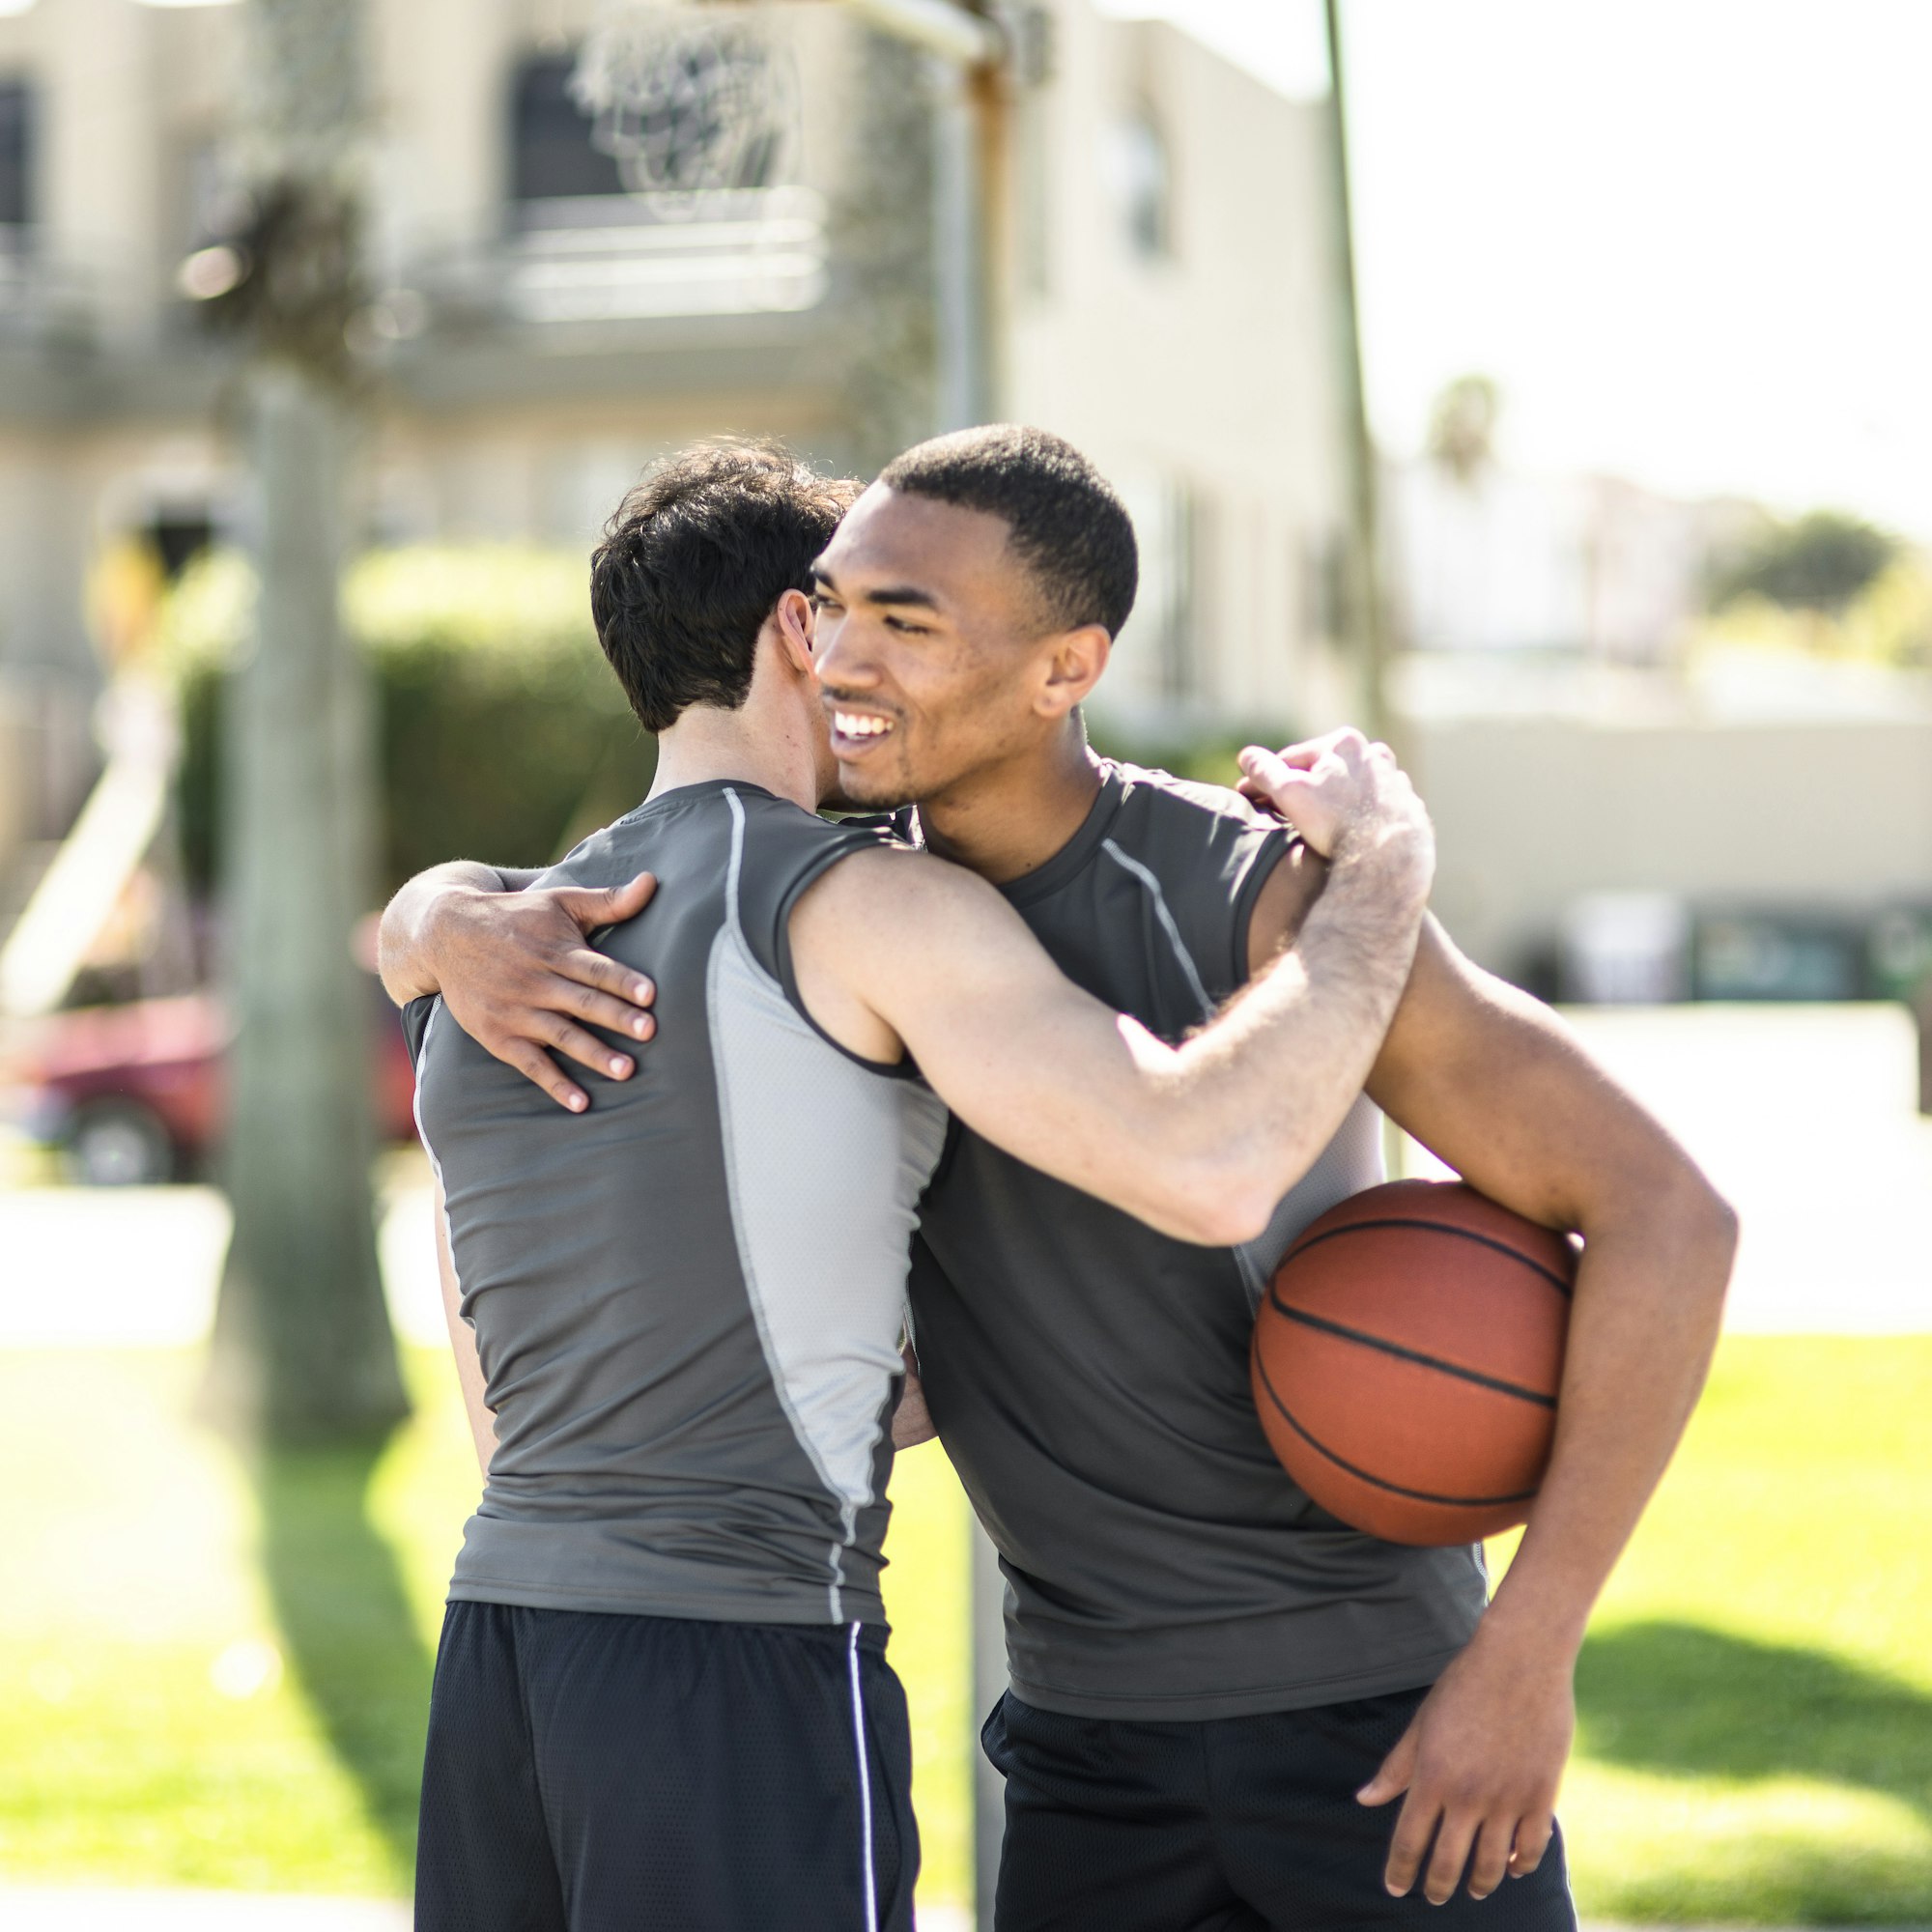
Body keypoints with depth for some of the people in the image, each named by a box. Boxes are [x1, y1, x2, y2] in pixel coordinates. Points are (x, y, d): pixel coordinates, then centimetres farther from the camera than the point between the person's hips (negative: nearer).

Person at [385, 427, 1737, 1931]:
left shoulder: (1265, 901, -19)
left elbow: (1667, 1214, -20)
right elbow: (425, 913, 7)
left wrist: (1525, 1660, -23)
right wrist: (462, 924, -21)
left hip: (1379, 1712, -5)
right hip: (1094, 1730, 5)